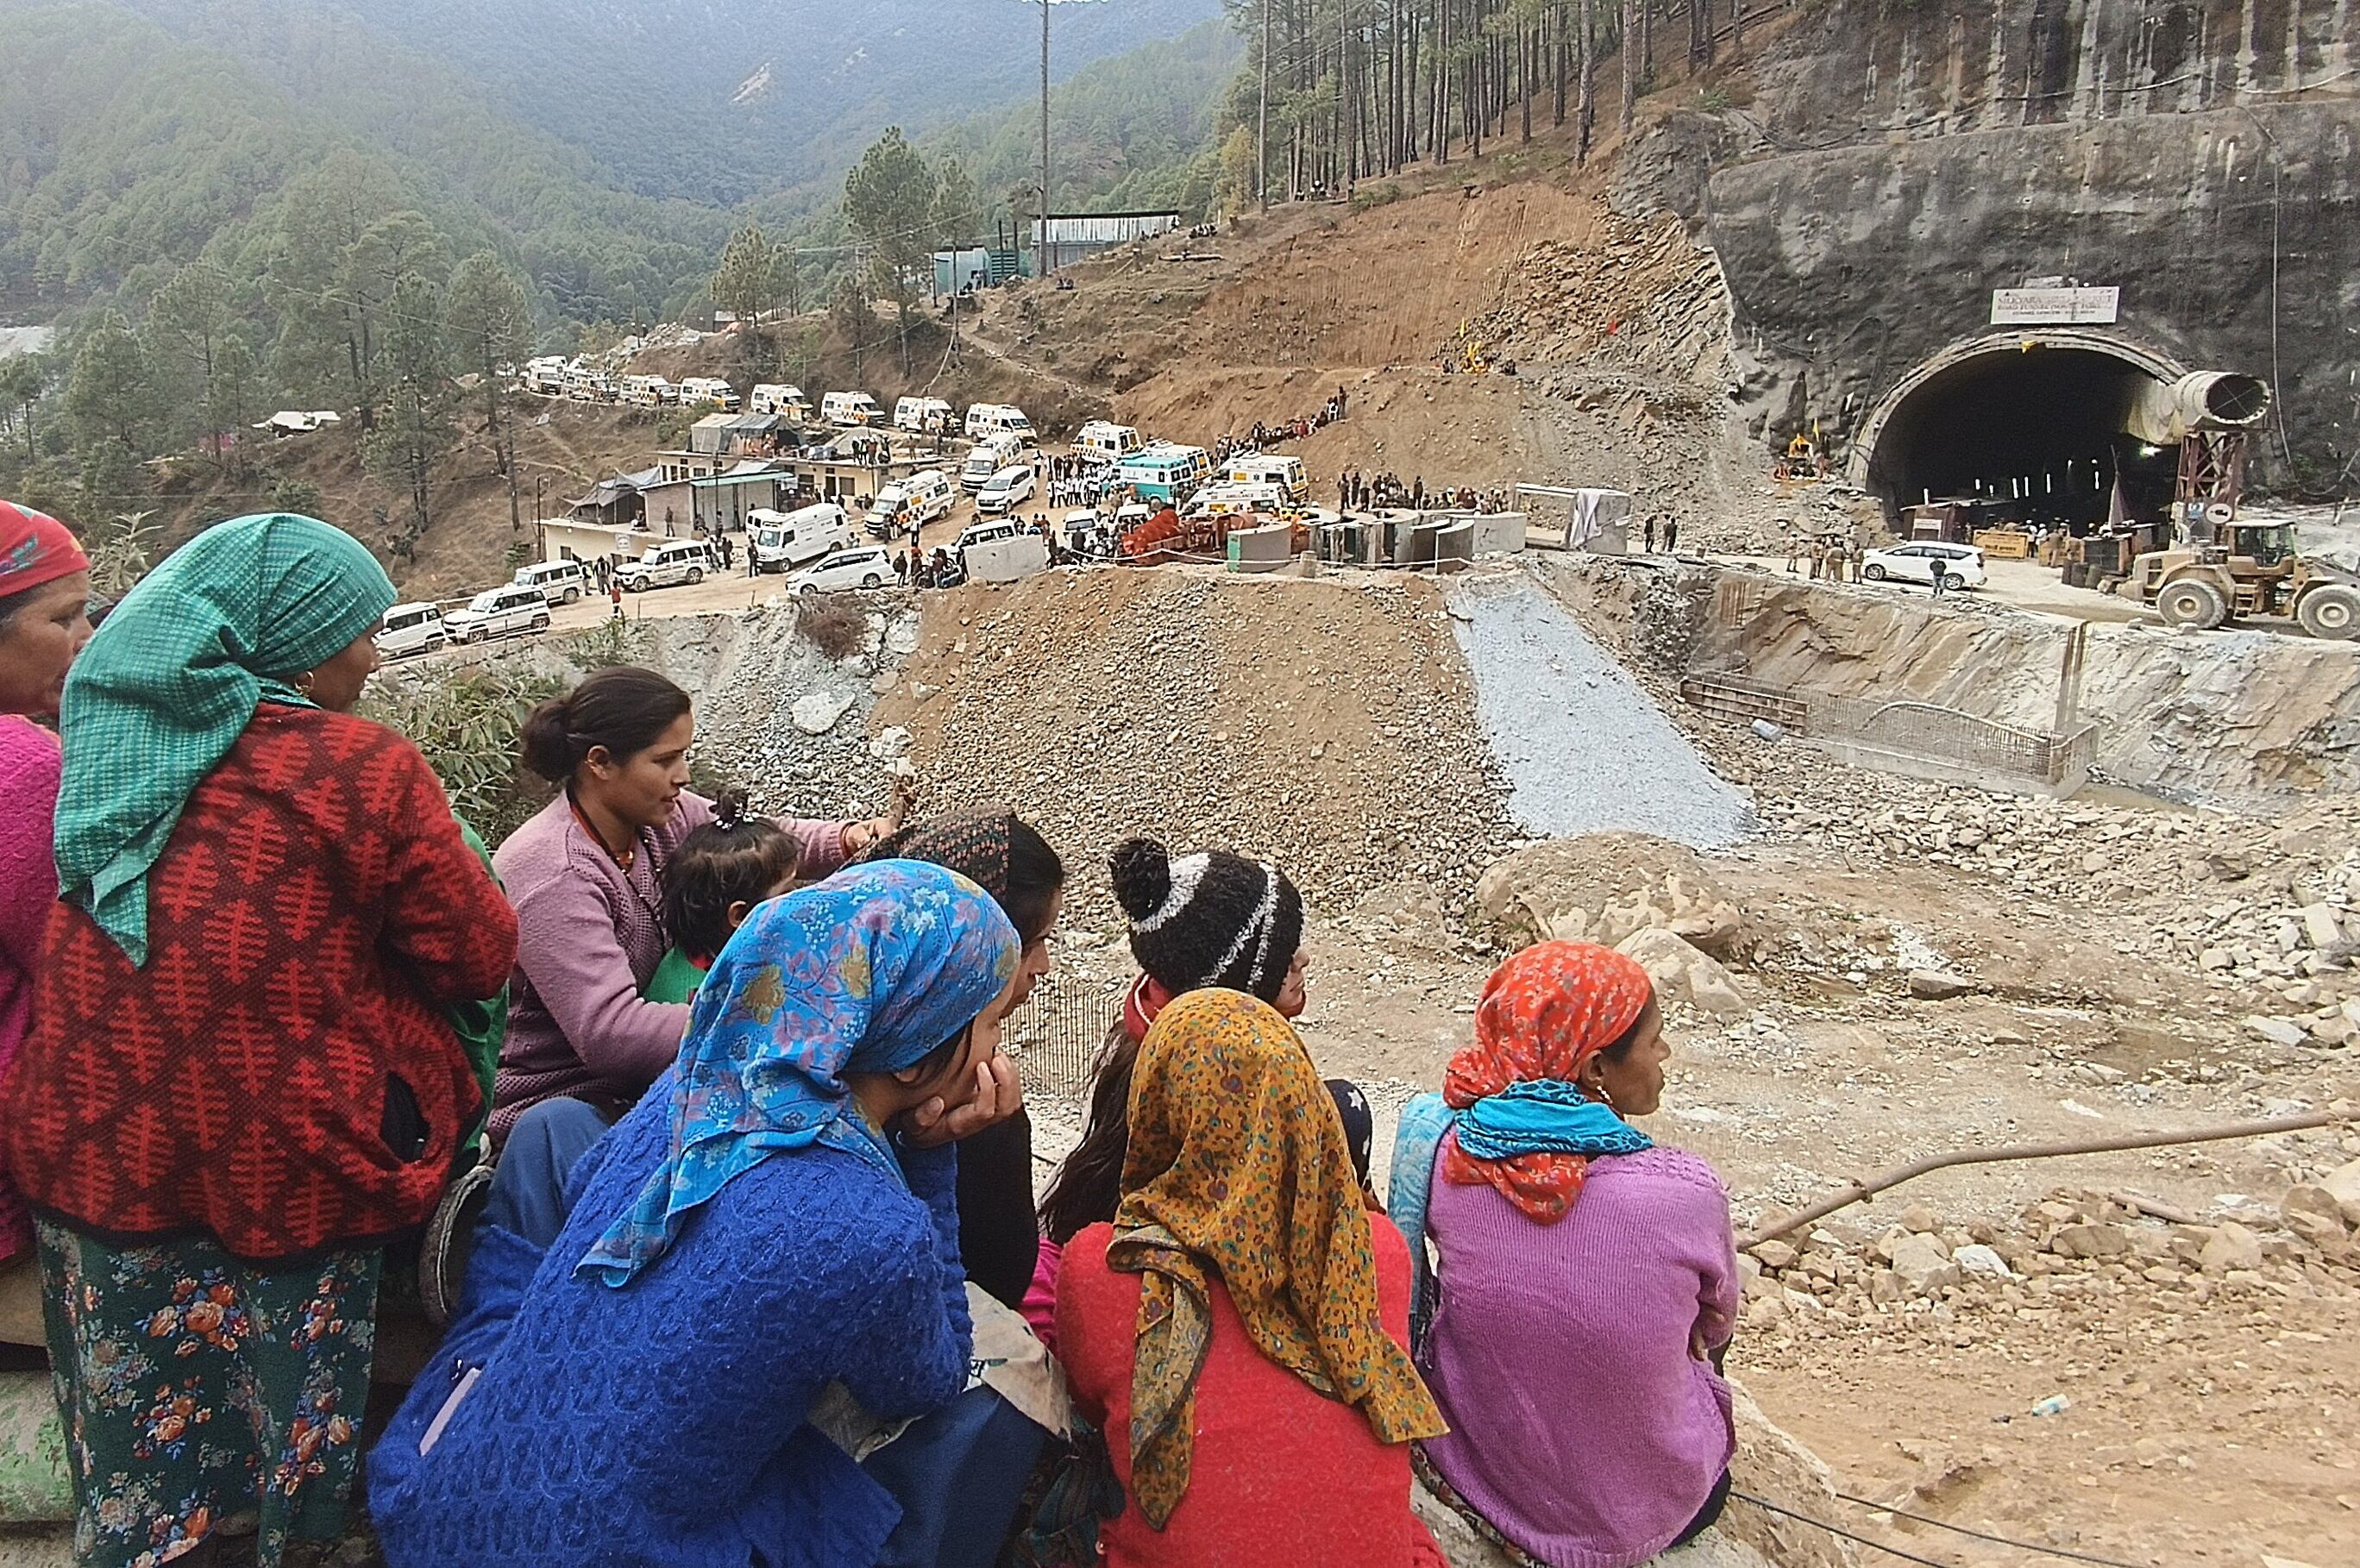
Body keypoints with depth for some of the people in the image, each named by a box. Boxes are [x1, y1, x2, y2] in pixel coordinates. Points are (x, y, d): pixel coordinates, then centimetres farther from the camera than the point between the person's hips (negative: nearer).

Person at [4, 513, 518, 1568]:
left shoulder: (113, 739, 5)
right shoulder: (365, 770, -15)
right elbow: (478, 959, -10)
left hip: (98, 1154, 5)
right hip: (288, 1168, -5)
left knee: (136, 1464, 17)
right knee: (292, 1433, 12)